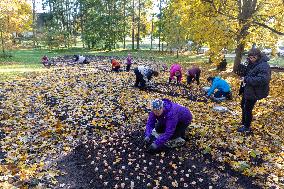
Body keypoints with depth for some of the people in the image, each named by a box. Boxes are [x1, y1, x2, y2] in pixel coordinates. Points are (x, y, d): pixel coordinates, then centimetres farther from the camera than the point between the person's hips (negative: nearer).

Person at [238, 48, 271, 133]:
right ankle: (244, 123, 41)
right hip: (247, 90, 10)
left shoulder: (264, 66, -23)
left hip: (254, 92, -10)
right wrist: (243, 77, 1)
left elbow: (262, 80, -34)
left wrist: (246, 79, -30)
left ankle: (247, 127, 22)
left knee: (248, 109, 3)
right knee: (243, 105, 22)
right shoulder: (252, 64, 5)